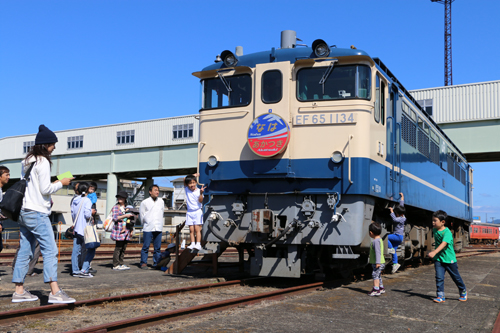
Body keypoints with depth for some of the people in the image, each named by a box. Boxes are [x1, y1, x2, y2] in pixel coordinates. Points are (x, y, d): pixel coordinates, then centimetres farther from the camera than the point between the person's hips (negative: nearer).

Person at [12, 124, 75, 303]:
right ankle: (55, 292, -14)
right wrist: (61, 183, 0)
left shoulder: (26, 161, 15)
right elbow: (45, 190, -14)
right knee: (50, 250, -10)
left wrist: (53, 184, 16)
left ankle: (19, 291, 14)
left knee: (25, 252, 10)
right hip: (37, 213, -9)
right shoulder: (42, 162, -11)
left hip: (24, 212, 9)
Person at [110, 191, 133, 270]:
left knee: (123, 248, 6)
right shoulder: (115, 207, 1)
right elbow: (115, 218, -11)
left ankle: (121, 264, 12)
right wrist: (125, 216, -13)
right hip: (119, 230, -6)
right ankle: (115, 265, -3)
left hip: (126, 230, 6)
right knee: (118, 248, -7)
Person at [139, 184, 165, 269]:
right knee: (146, 246, -3)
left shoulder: (161, 201, 10)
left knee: (158, 247, 4)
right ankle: (143, 263, 6)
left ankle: (156, 263, 12)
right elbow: (142, 214, 7)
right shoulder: (145, 202, -1)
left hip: (158, 228, 3)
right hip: (148, 228, -3)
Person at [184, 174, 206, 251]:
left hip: (197, 212, -4)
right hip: (189, 212, 4)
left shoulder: (198, 191, -7)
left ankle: (198, 244, -11)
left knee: (197, 228, -8)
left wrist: (201, 193, -35)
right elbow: (184, 179, -1)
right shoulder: (187, 190, 4)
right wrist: (194, 175, 1)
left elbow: (200, 201, -17)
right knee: (191, 229, 1)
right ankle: (192, 243, 1)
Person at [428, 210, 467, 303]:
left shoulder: (447, 232, -21)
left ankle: (463, 291, 35)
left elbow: (444, 243, -35)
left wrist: (434, 252, -48)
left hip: (449, 259, -5)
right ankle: (440, 296, -3)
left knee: (456, 277, 13)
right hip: (438, 259, 5)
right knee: (439, 277, -7)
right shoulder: (434, 230, 2)